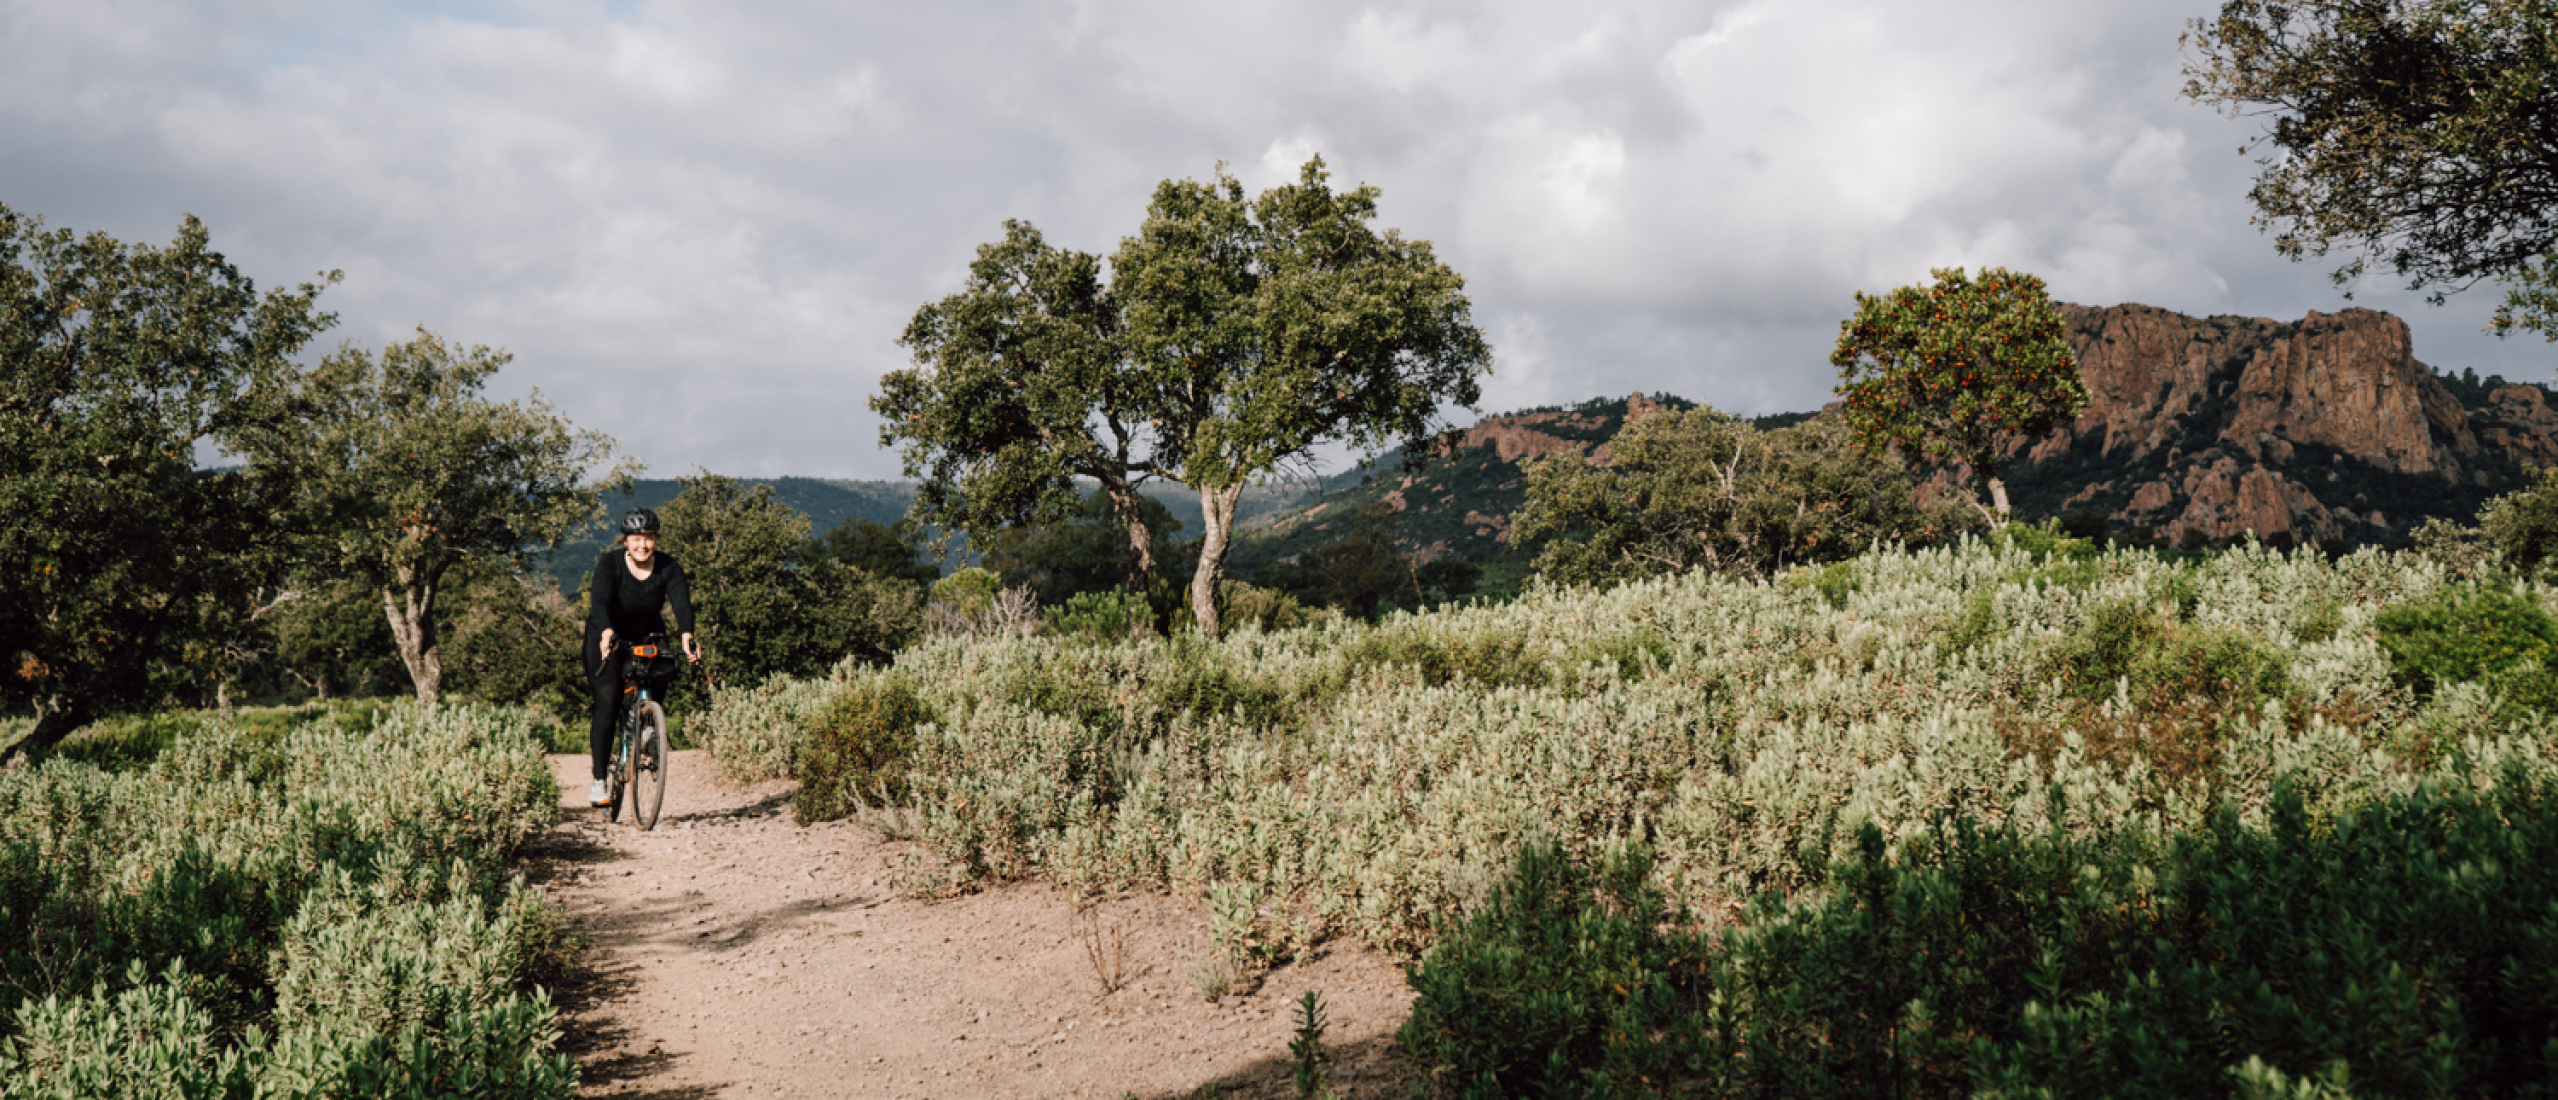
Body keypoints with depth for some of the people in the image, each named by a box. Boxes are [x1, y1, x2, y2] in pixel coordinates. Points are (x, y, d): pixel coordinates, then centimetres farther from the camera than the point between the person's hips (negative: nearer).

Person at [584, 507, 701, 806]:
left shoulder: (669, 567, -15)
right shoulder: (610, 563, -20)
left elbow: (682, 602, -29)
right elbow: (601, 601, -35)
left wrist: (687, 635, -49)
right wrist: (607, 632, -55)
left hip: (648, 638, 3)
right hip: (607, 637, -3)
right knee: (607, 703, -17)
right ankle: (599, 781, -13)